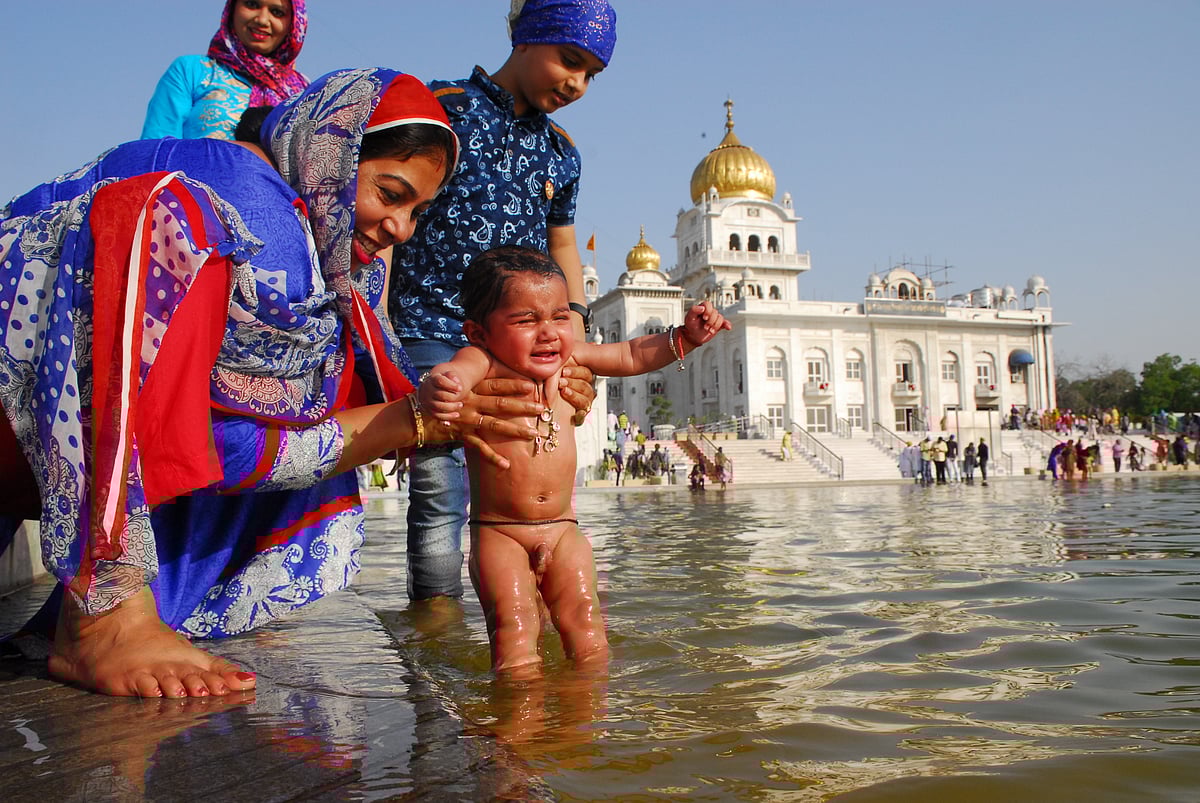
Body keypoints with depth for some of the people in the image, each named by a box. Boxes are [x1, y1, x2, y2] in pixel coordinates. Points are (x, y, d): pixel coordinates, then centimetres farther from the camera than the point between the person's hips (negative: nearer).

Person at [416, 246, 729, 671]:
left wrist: (686, 335, 1)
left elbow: (633, 355, 12)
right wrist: (438, 388, -60)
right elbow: (454, 374, -37)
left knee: (583, 618, -1)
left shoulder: (570, 358, 1)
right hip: (497, 532, -4)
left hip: (562, 529, 5)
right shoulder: (483, 362, -15)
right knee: (514, 624, -14)